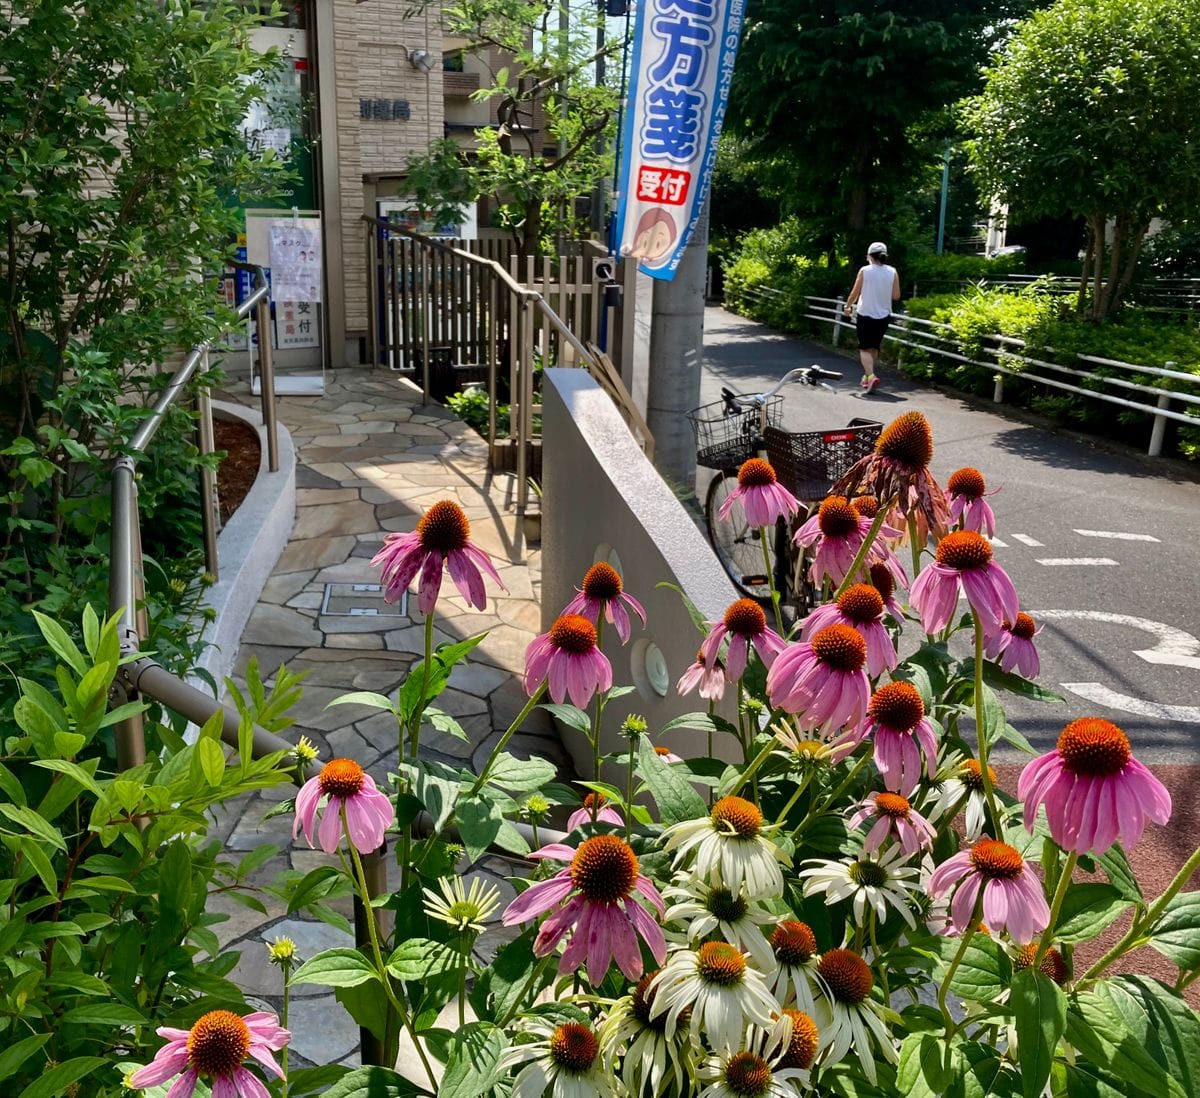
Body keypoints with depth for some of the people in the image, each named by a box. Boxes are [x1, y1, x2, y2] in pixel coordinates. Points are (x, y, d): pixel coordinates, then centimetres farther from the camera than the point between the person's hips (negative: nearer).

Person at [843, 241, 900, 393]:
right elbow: (896, 296, -1)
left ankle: (871, 376, -22)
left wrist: (847, 306, 12)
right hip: (883, 316, 3)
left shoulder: (864, 271, -9)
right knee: (874, 348, 19)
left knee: (865, 348, 0)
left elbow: (855, 293, -4)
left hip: (865, 314, -3)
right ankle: (867, 377, 27)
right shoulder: (893, 272, -2)